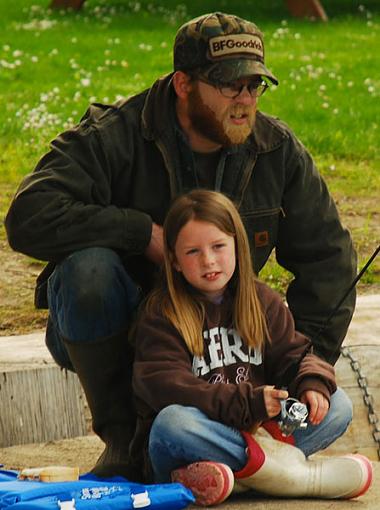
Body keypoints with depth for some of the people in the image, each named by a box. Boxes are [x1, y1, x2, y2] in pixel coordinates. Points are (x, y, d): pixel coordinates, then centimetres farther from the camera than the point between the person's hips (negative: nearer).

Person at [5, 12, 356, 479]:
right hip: (112, 332, -3)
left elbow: (328, 256, 2)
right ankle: (121, 433, -16)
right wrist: (145, 233, -30)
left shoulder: (279, 151, -4)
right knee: (89, 266, -36)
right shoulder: (114, 136, -17)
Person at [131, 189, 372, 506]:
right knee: (172, 421, -38)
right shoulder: (161, 315, -6)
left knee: (338, 405, -8)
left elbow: (291, 353, 11)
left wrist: (313, 383, -14)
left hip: (255, 431, 5)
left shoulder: (263, 302, 10)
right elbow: (164, 385, -18)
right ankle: (292, 472, -31)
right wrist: (246, 403, -26)